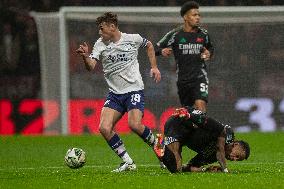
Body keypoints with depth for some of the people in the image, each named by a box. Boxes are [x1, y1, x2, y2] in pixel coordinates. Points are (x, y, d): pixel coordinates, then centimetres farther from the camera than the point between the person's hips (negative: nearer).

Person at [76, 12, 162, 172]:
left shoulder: (133, 39, -3)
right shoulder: (100, 45, 0)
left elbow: (149, 46, 18)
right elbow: (91, 66, -13)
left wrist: (154, 67, 12)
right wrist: (85, 57, -34)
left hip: (134, 89, -4)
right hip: (115, 93, 4)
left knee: (135, 125, -24)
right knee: (105, 128, -14)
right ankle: (128, 163, -3)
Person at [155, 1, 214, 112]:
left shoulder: (203, 34, 3)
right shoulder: (175, 34, -5)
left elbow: (210, 48, 23)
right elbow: (155, 49, -1)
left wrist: (209, 54, 1)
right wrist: (162, 51, -23)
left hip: (200, 77, 0)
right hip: (183, 78, 0)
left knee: (200, 105, -23)